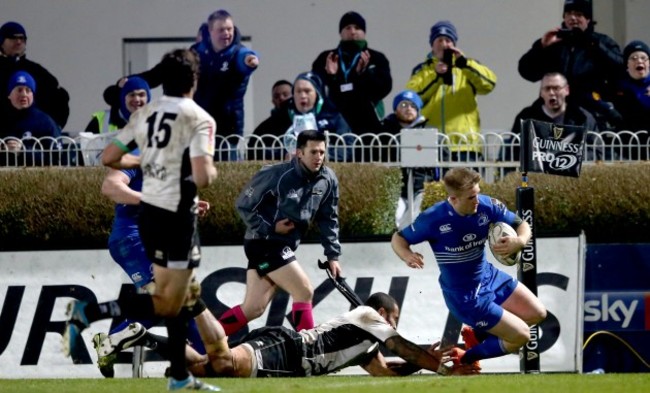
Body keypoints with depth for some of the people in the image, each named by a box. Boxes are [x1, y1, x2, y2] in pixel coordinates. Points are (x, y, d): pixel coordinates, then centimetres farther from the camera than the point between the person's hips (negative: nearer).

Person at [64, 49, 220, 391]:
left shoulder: (145, 114, 4)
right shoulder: (199, 119, -15)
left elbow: (109, 158, 6)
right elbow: (202, 178, -23)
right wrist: (212, 171, -1)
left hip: (148, 212, 8)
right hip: (176, 218, -8)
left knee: (176, 298, 17)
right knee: (167, 305, -1)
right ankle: (89, 312, -14)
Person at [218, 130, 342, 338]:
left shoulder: (327, 180, -3)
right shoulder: (276, 176, -20)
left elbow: (328, 219, 8)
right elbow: (243, 205, -11)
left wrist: (333, 255, 3)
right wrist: (270, 228, -17)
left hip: (284, 247, 7)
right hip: (264, 244, -7)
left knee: (253, 309, 4)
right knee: (304, 292, -14)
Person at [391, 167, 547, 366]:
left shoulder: (486, 205, -16)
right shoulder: (434, 219, -27)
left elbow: (522, 225, -4)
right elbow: (398, 238, -13)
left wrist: (519, 241, -28)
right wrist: (407, 256, -36)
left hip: (490, 276, 6)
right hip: (465, 296, -6)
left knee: (537, 314, 15)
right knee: (521, 336, -7)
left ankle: (477, 334, 31)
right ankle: (464, 360, 14)